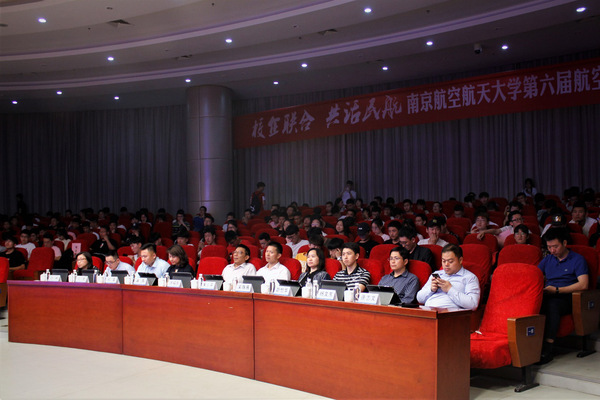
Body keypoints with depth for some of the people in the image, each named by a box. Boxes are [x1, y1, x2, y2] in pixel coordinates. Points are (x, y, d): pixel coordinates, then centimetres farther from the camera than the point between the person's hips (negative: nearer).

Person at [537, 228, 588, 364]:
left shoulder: (577, 259, 7)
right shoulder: (547, 259, 24)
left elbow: (583, 285, -7)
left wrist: (557, 290, -13)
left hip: (567, 298, -4)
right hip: (547, 296, 4)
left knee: (553, 304, -40)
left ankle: (548, 348, -40)